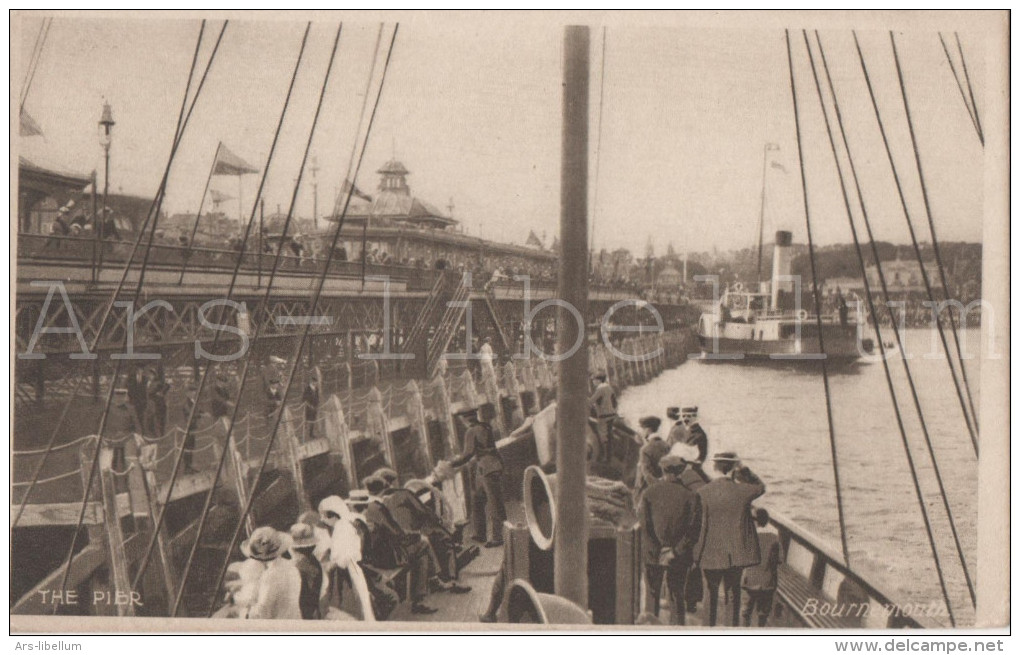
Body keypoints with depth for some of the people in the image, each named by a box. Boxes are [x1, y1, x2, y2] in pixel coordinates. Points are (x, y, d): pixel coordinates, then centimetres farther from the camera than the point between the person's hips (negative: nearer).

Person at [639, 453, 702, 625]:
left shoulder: (649, 493, -6)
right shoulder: (690, 495, -5)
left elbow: (644, 528, -9)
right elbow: (694, 529, -9)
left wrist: (657, 553, -7)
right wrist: (676, 552, -7)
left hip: (653, 555, -1)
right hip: (680, 558, 1)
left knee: (652, 596, 10)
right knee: (677, 597, 13)